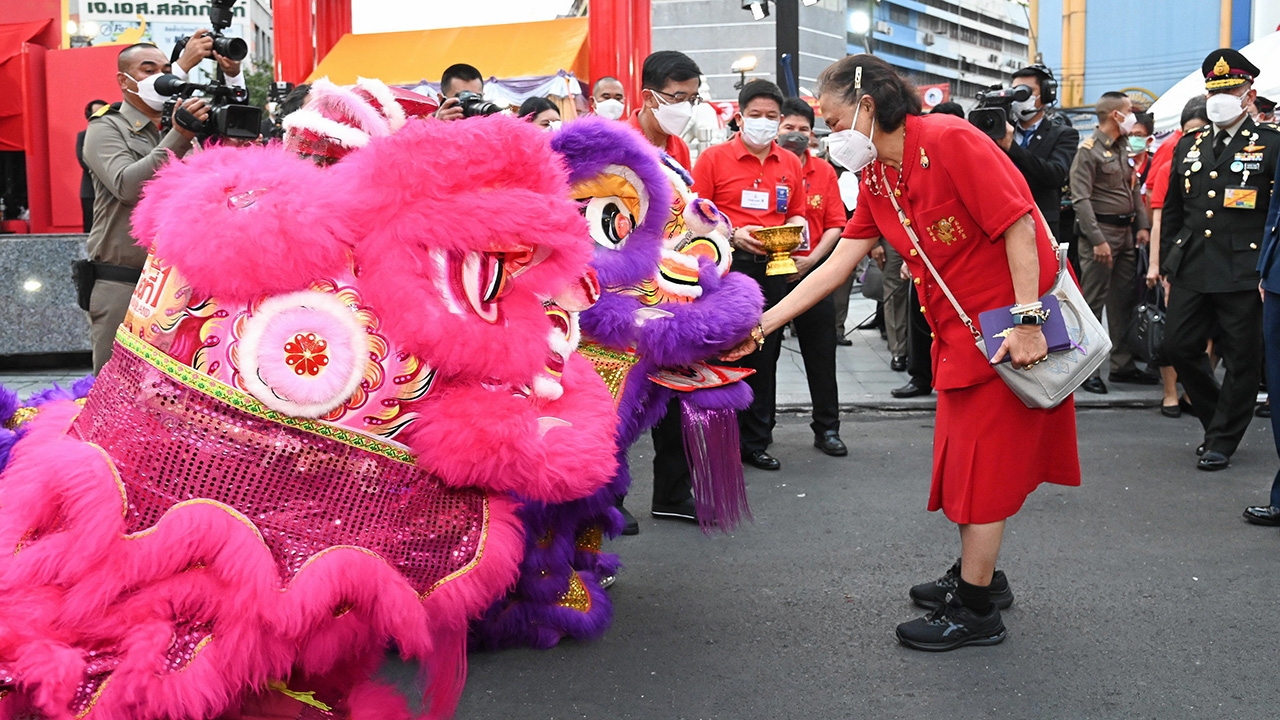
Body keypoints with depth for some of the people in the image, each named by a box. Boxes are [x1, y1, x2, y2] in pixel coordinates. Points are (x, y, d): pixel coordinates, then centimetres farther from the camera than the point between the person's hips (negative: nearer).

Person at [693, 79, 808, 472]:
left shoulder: (791, 164, 11)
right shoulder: (714, 157, -1)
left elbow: (797, 215, 18)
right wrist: (733, 235, -16)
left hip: (772, 268, 4)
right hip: (726, 265, -4)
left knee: (765, 357, 9)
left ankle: (756, 442, 19)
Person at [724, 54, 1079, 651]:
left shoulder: (950, 141, -19)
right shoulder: (876, 180, 7)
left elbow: (1017, 225, -22)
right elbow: (836, 265, 7)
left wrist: (1027, 320, -26)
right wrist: (763, 324, 3)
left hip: (1009, 322, -9)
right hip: (959, 330, 9)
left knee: (981, 460, -3)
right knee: (960, 457, 16)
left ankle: (976, 612, 8)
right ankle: (977, 575, 33)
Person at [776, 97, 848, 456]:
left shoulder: (824, 172, 5)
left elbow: (834, 225, 3)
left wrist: (811, 259, -10)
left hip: (811, 270, 2)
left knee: (821, 353, 5)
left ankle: (827, 428, 15)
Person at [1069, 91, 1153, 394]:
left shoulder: (1123, 147, 14)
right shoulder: (1089, 150, -11)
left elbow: (1134, 189, 19)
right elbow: (1081, 198, -17)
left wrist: (1142, 225, 7)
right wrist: (1097, 240, -22)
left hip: (1126, 231, 8)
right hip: (1101, 232, -8)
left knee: (1124, 301, 12)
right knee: (1093, 302, -5)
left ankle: (1123, 365, 20)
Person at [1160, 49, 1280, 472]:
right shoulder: (1187, 147, 13)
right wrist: (1168, 267, 13)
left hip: (1245, 274, -4)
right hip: (1191, 273, 5)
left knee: (1241, 360, 2)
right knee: (1178, 347, 6)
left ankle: (1222, 441, 15)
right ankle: (1217, 419, 27)